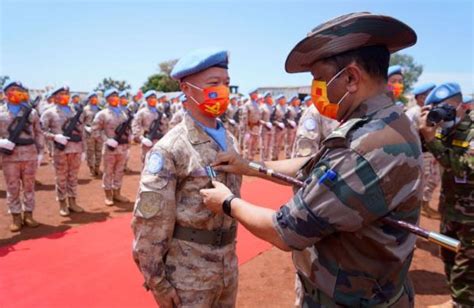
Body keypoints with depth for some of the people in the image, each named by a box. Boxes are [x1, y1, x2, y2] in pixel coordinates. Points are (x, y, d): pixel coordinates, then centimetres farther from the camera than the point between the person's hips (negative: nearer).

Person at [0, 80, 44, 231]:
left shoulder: (31, 112, 8)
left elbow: (38, 133, 10)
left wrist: (40, 152, 5)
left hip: (30, 155, 1)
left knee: (29, 186, 8)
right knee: (12, 188, 4)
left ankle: (28, 214, 19)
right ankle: (16, 217, 14)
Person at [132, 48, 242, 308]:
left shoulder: (229, 140, 3)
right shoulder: (170, 149, -19)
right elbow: (149, 222, -18)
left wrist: (229, 252, 16)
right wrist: (157, 280, -13)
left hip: (227, 266, 7)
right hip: (187, 272, -6)